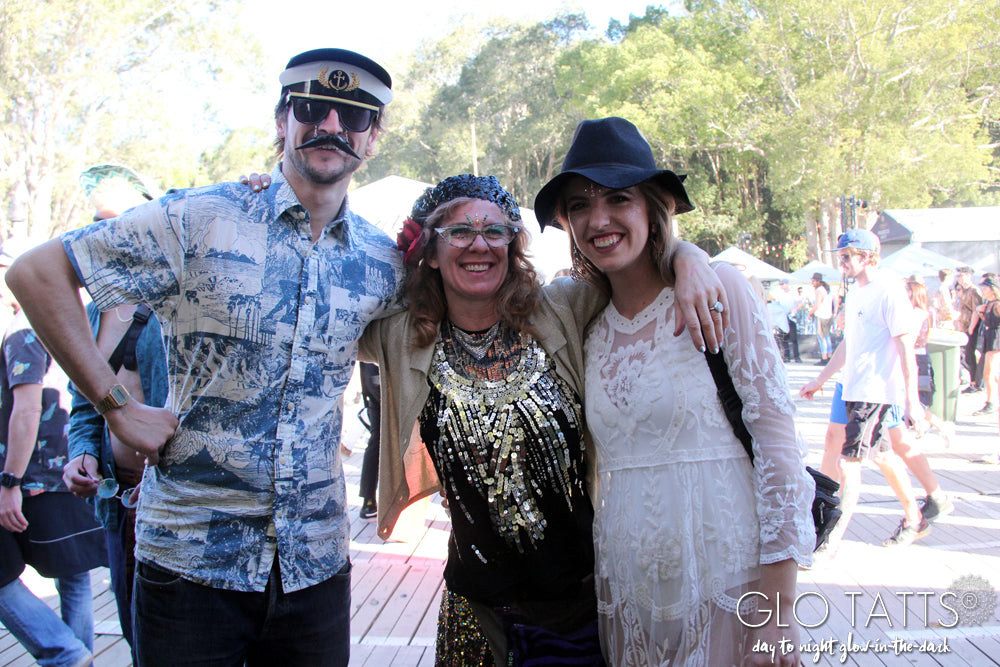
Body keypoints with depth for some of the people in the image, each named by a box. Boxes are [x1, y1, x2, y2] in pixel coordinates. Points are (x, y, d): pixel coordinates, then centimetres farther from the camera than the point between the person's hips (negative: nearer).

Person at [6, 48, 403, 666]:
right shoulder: (200, 220, -8)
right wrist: (117, 406, -10)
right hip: (190, 560, -3)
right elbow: (36, 272, -5)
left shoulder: (382, 263, 4)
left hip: (317, 563, 4)